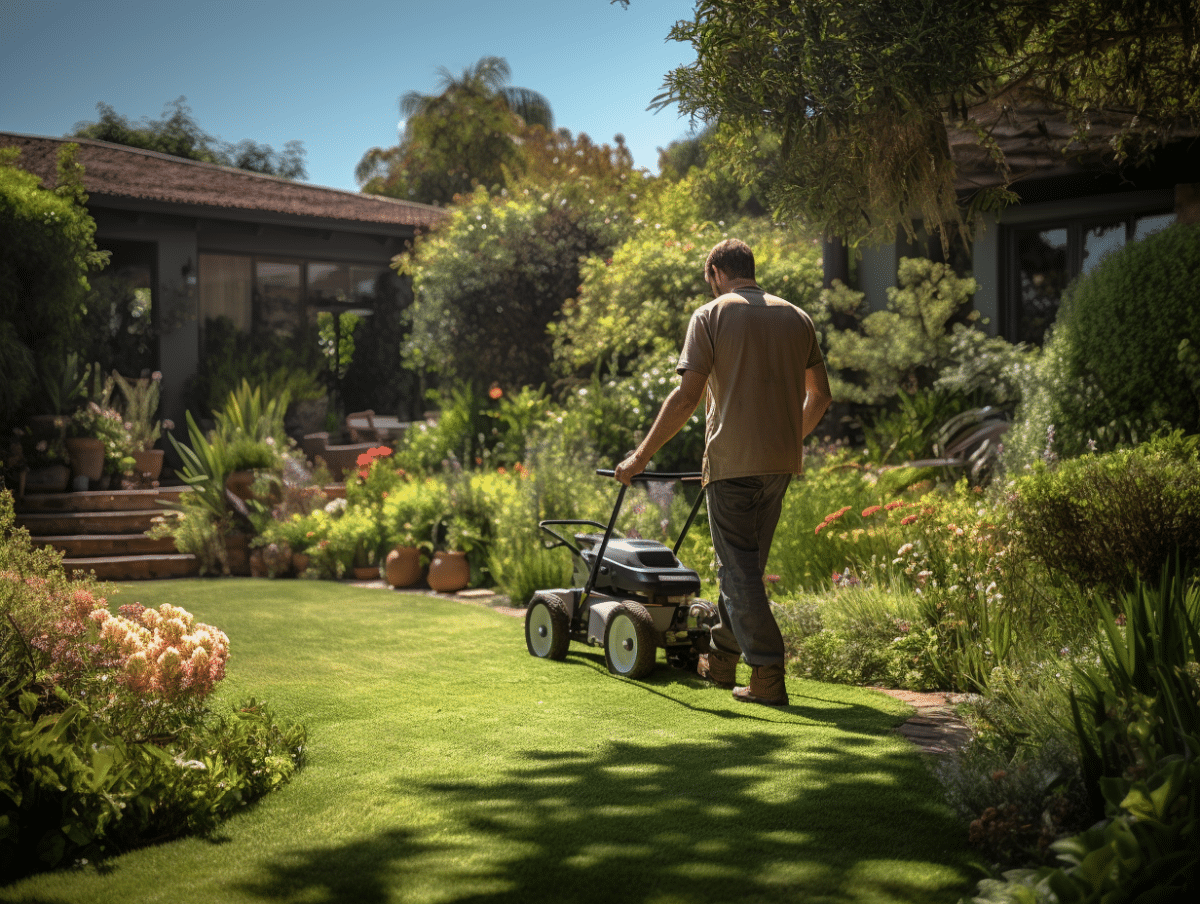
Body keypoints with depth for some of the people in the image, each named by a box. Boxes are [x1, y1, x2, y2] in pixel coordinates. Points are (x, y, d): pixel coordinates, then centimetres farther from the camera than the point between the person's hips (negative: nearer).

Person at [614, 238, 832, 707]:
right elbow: (820, 394, 16)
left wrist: (642, 456, -6)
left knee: (739, 568, 0)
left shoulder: (711, 316, -5)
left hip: (731, 460, -6)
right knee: (747, 563, 18)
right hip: (782, 460, 6)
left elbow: (686, 397, -12)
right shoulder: (796, 317, 11)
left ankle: (768, 675, -5)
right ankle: (722, 658, 30)